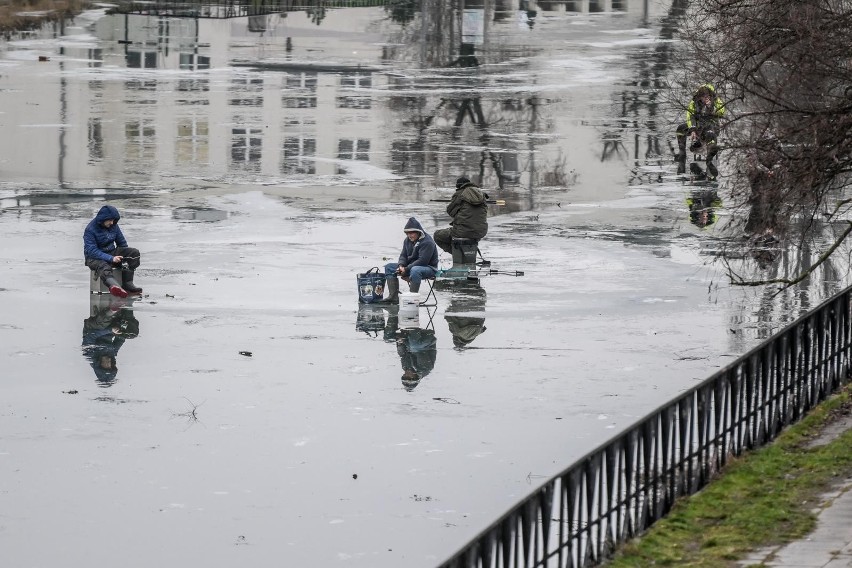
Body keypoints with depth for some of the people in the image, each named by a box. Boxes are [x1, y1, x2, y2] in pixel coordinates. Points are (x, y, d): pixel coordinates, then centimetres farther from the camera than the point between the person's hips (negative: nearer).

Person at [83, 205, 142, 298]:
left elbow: (122, 243, 17)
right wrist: (111, 259, -33)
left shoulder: (113, 226, 4)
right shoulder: (90, 229, -15)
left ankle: (128, 283, -23)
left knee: (134, 252, -13)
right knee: (103, 267, -41)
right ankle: (114, 286, -75)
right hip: (94, 258, -7)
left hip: (111, 253, 7)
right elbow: (92, 250, -24)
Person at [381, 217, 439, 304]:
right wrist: (401, 266, -14)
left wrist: (406, 270, -26)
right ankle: (393, 295, -9)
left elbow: (422, 261, -26)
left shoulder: (427, 242, -20)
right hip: (410, 266, 9)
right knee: (388, 267, 1)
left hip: (429, 268, -9)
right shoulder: (407, 240, 7)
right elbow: (403, 255, 10)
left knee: (415, 270, -43)